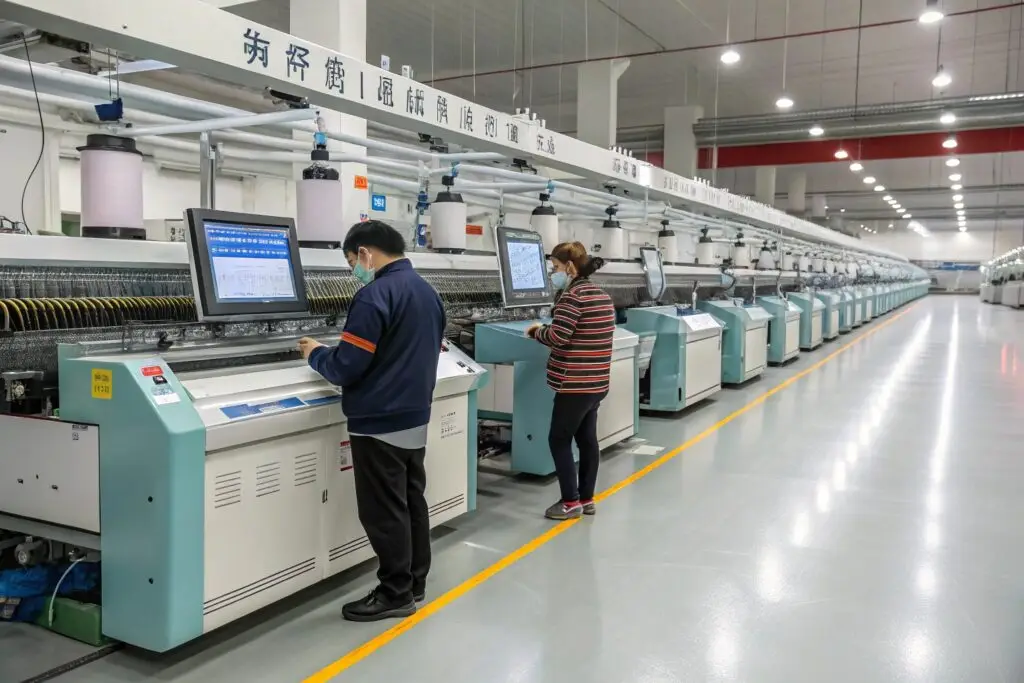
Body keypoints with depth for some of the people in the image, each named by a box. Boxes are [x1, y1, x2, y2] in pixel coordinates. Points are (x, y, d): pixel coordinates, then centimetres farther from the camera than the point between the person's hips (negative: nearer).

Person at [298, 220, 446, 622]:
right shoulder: (428, 292, 10)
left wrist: (315, 354, -1)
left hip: (380, 423, -9)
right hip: (415, 417, 9)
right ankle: (414, 583, 27)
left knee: (384, 512, 2)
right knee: (412, 502, 16)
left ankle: (396, 594, 12)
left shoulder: (375, 295, -18)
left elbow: (346, 367, -19)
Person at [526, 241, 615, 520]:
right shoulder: (602, 295, 13)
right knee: (587, 439, 14)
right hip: (597, 382, 9)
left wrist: (537, 331, -3)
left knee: (559, 440, 1)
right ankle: (587, 499, 21)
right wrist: (546, 329, 15)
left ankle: (571, 502, 5)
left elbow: (558, 338, -22)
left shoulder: (572, 295, -16)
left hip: (576, 383, -9)